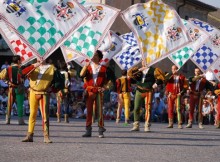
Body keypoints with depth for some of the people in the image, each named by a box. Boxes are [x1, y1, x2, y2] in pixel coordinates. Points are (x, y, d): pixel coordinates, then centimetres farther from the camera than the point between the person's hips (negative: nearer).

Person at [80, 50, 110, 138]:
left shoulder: (103, 68, 8)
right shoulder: (88, 66, 8)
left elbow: (105, 80, 13)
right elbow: (82, 75, -8)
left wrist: (103, 88, -3)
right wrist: (85, 66, -18)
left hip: (99, 91, -1)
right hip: (89, 91, 1)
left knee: (99, 110, -3)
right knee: (89, 110, 2)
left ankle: (101, 131, 0)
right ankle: (88, 130, 5)